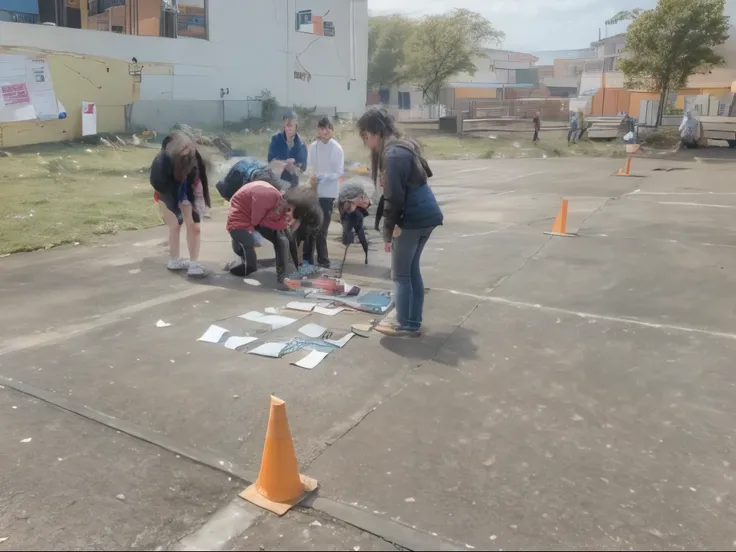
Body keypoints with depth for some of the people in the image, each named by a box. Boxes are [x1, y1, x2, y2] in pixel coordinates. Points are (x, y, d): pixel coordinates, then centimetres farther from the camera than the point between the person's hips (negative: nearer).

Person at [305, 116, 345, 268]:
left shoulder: (337, 148, -7)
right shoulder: (313, 146, 3)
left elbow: (339, 172, -9)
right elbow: (309, 166, 7)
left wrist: (324, 177, -22)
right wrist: (312, 177, -13)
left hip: (328, 193, -3)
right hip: (313, 191, 3)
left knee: (321, 228, 2)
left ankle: (323, 260, 14)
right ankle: (307, 257, 22)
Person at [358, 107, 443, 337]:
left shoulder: (393, 155, -18)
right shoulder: (402, 147, 14)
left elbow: (394, 198, -20)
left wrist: (388, 232, -11)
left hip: (413, 219, -10)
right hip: (426, 215, 10)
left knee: (400, 275, 3)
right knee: (412, 270, 16)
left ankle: (405, 325, 13)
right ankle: (413, 323, 22)